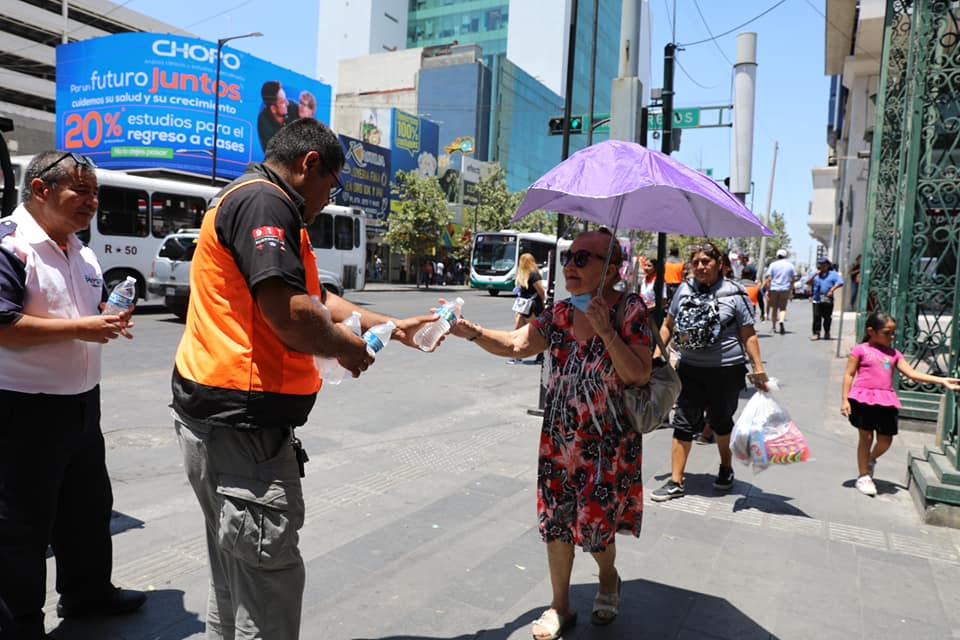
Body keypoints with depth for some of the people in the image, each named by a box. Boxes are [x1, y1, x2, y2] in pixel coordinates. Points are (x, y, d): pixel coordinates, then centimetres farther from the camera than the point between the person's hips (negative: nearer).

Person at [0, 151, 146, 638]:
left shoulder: (80, 251, 11)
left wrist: (108, 321, 1)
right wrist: (80, 328, -23)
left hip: (82, 401, 9)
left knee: (89, 505, 20)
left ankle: (87, 591, 38)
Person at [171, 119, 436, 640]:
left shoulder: (257, 201, 19)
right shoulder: (265, 201, -15)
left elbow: (316, 297, 22)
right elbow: (291, 314, -27)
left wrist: (393, 326, 20)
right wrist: (349, 348, -8)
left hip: (222, 420, 11)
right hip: (241, 425, -11)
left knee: (236, 576, 23)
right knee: (269, 578, 1)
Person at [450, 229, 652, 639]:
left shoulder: (629, 309, -12)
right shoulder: (560, 313, 2)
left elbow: (639, 375, -17)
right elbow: (514, 345, 0)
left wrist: (605, 330, -26)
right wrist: (472, 331, -16)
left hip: (607, 441, -4)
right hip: (559, 437, 5)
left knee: (593, 522, 5)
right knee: (555, 520, 10)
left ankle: (608, 577, 41)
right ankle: (560, 605, 31)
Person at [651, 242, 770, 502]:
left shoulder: (734, 294, -8)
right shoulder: (685, 289, 2)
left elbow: (748, 335, -4)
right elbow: (668, 325, 11)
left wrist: (759, 369, -7)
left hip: (727, 370, -2)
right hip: (690, 368, 3)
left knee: (721, 421, 15)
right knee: (683, 423, 1)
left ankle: (726, 468, 41)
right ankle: (676, 482, 8)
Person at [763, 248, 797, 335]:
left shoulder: (773, 264, -1)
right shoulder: (790, 265, 5)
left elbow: (769, 279, -6)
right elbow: (793, 279, 8)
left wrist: (767, 290, -2)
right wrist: (791, 290, 16)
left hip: (774, 289, 0)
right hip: (785, 289, 1)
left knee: (774, 308, 10)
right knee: (783, 308, 4)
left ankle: (773, 327, 17)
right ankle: (781, 321, -25)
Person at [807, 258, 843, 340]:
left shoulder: (833, 274, 9)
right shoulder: (814, 274, 16)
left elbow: (840, 283, -2)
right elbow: (807, 282, 5)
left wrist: (832, 290, -13)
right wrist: (815, 274, -5)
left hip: (828, 300, -1)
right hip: (817, 299, 1)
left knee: (827, 317, 4)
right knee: (816, 316, -6)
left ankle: (827, 333, 18)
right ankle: (816, 333, -2)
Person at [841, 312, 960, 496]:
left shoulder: (893, 353, 14)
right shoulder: (860, 350, 0)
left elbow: (912, 373, 9)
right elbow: (849, 375, -1)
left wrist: (942, 381, 0)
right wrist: (844, 399, -9)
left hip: (886, 401, 5)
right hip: (863, 398, -5)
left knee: (885, 440, 6)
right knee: (866, 437, 2)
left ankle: (871, 460, 38)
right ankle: (863, 476, 17)